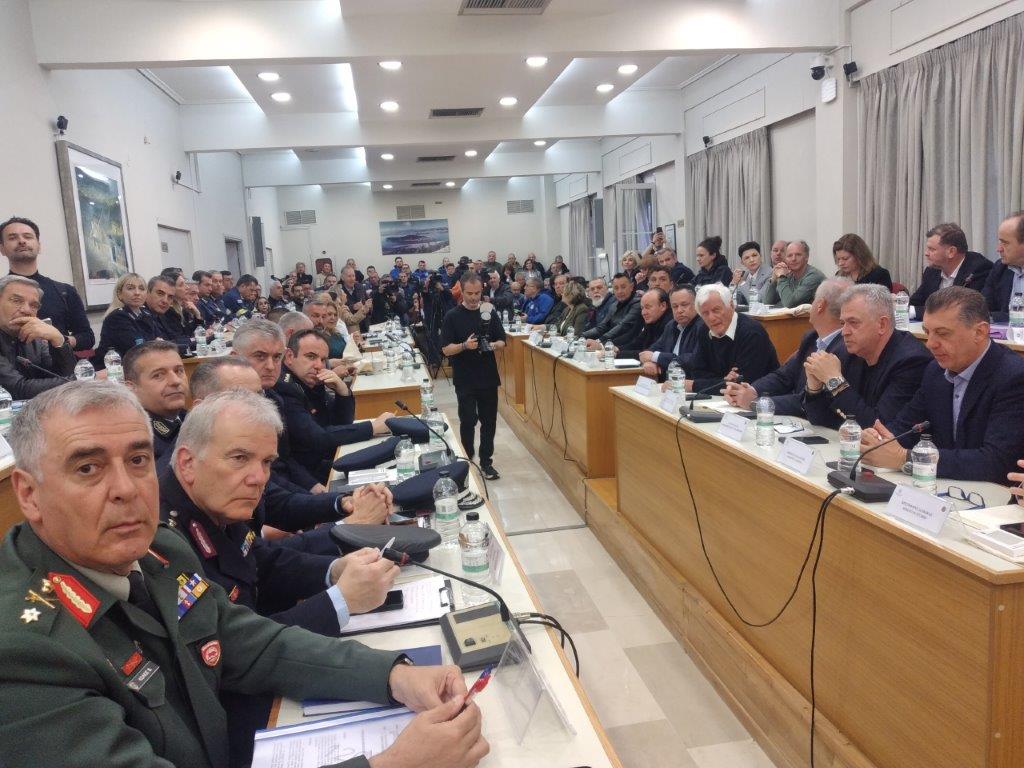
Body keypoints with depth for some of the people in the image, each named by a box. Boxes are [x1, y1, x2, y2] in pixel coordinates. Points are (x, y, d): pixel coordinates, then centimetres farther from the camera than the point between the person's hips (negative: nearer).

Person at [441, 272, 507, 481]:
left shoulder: (490, 313, 5)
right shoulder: (452, 317, -4)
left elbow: (502, 342, 8)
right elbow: (446, 350, -6)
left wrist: (493, 345, -15)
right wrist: (464, 346, -25)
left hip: (488, 377, 3)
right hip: (465, 380, -3)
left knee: (489, 421, 8)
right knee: (468, 421, 1)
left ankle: (486, 462, 21)